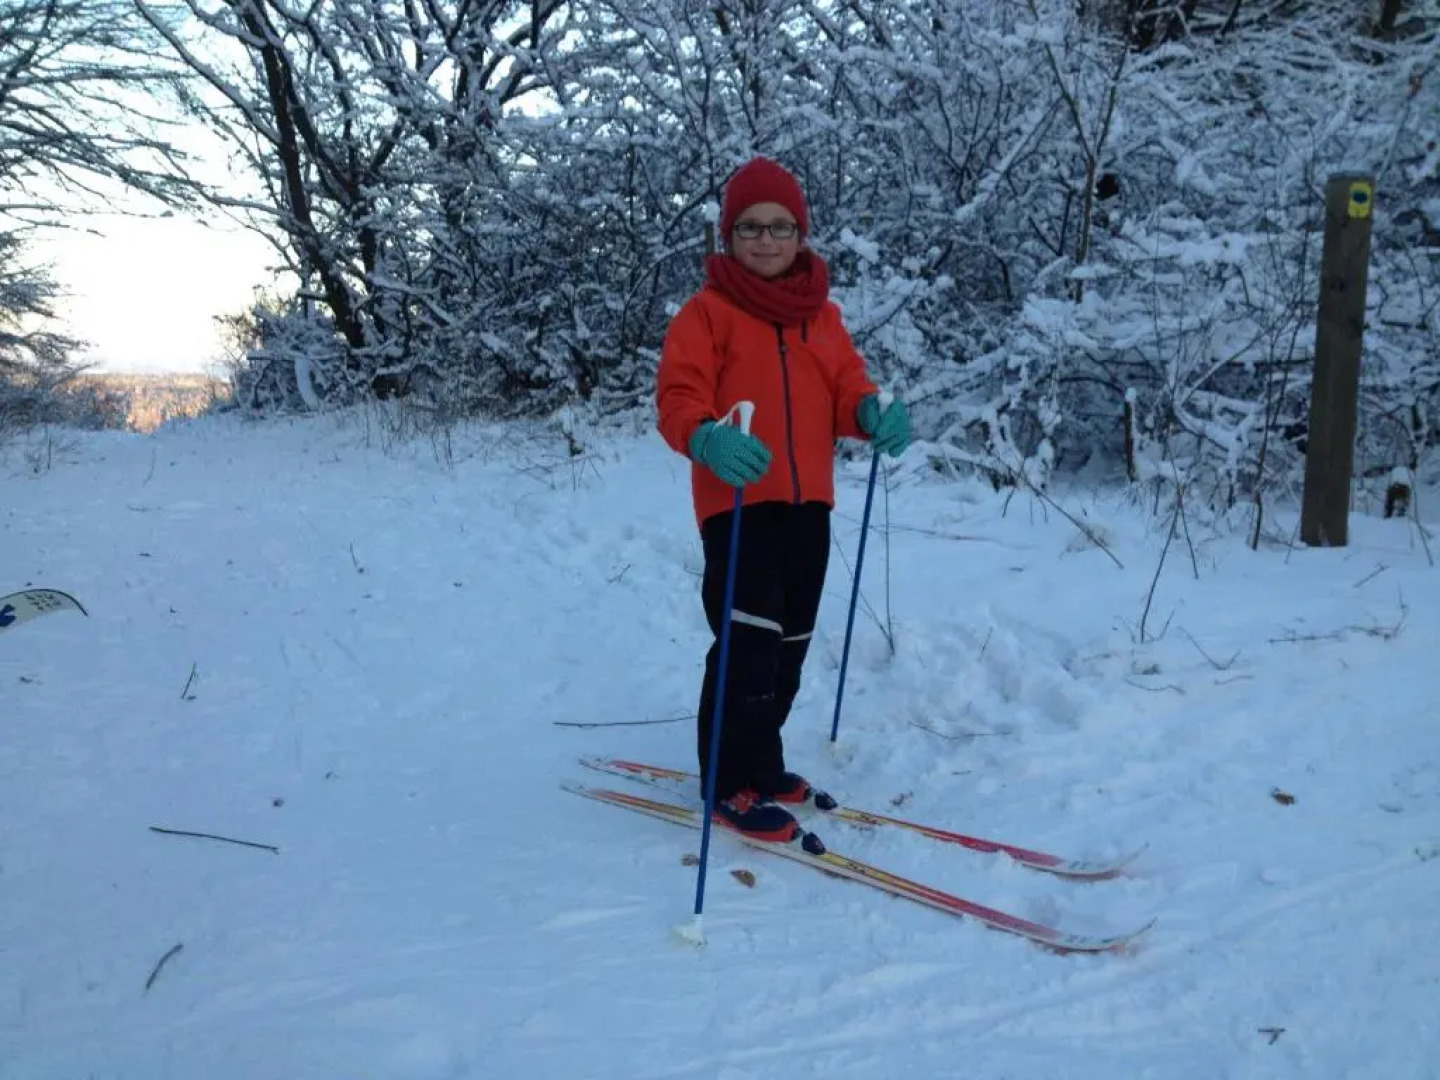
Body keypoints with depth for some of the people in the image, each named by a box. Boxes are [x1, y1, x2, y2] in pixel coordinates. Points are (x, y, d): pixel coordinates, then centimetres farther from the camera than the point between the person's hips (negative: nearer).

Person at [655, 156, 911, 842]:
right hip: (737, 502, -6)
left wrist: (873, 413, -14)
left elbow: (846, 385, 10)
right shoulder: (707, 311, -5)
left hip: (808, 503, 6)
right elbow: (678, 396, -13)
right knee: (750, 643, -12)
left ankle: (759, 763, 30)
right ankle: (733, 783, 2)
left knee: (790, 644, 14)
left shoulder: (823, 314, 12)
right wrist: (708, 438, -35)